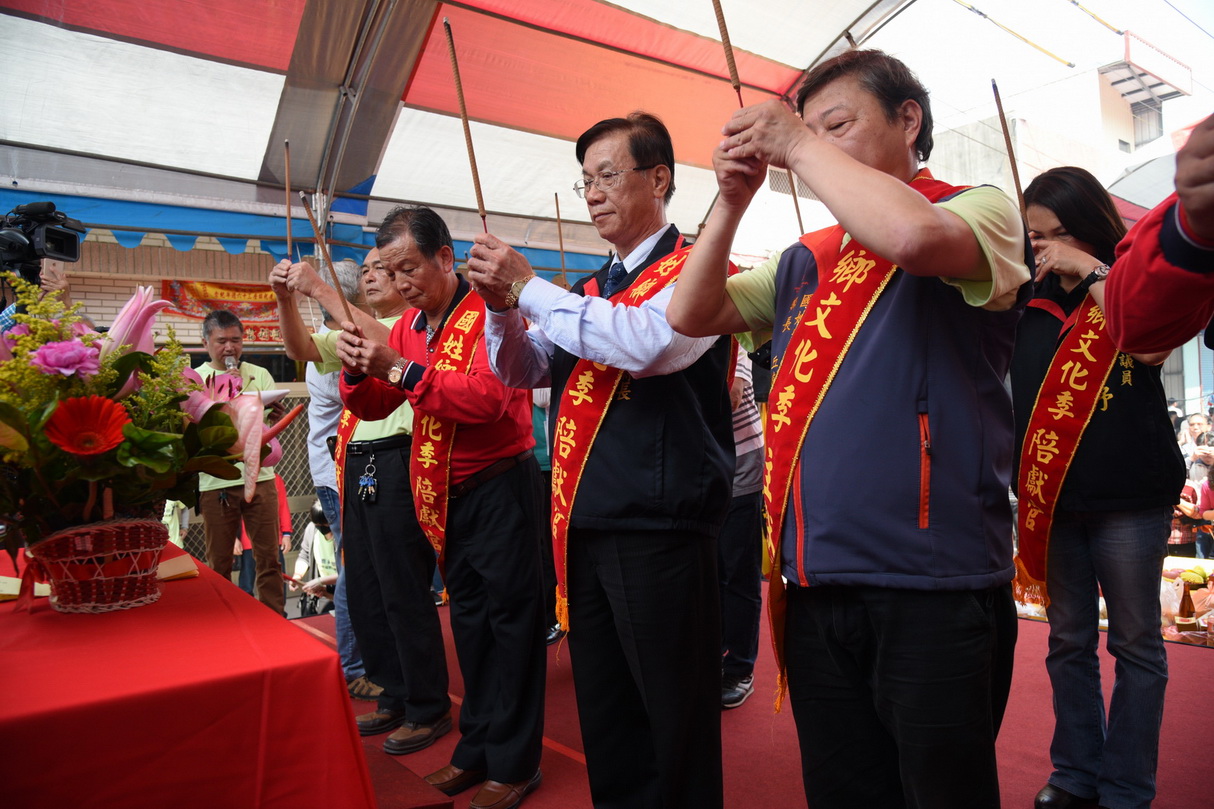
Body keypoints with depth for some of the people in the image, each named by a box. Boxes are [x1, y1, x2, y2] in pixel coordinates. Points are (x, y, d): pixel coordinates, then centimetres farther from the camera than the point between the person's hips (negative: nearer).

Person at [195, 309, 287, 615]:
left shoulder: (259, 375, 10)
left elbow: (274, 418, 4)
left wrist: (276, 413, -19)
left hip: (259, 476, 1)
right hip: (216, 482, -1)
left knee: (269, 558, 3)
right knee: (218, 563, 8)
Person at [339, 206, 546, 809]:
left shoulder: (489, 311, -13)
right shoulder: (408, 325, 11)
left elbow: (491, 396, -28)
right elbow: (373, 407, 12)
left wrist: (401, 369, -26)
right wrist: (357, 369, -9)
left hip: (501, 487, -7)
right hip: (445, 495, 8)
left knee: (509, 622, 1)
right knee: (468, 619, 15)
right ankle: (478, 749, 29)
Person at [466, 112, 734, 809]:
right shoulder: (590, 292, 16)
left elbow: (646, 343, -23)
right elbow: (522, 372, 17)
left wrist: (530, 286, -16)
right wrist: (501, 306, -2)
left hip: (658, 523, -7)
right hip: (582, 522, 7)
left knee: (674, 717, 5)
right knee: (603, 709, 18)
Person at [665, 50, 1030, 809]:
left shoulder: (982, 211, 2)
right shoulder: (805, 260, 17)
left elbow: (912, 234, -22)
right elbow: (690, 315, 15)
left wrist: (798, 144, -9)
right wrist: (732, 200, 5)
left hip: (932, 579, -5)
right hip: (816, 580, 6)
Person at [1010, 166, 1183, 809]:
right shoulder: (1030, 301, 7)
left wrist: (1092, 271, -16)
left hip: (1129, 496, -3)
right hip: (1051, 494, 3)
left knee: (1135, 645, 7)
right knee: (1069, 642, 12)